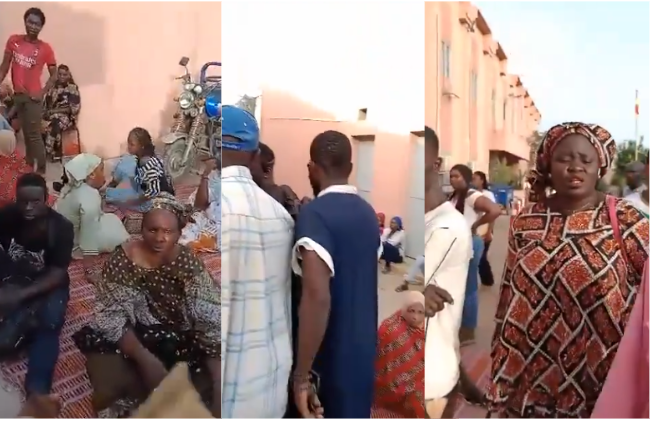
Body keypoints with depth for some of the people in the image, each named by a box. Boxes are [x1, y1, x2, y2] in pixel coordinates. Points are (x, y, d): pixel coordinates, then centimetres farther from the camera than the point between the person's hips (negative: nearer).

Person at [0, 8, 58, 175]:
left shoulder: (45, 48, -7)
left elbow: (54, 75, -3)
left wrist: (42, 93, -14)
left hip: (32, 96, -5)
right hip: (16, 95, 5)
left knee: (34, 135, -7)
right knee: (26, 134, 15)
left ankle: (41, 170, -3)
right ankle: (29, 167, 25)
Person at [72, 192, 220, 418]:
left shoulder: (188, 263, -14)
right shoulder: (123, 259, -14)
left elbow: (211, 318, -19)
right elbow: (112, 316, -16)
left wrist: (218, 382, -32)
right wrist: (145, 359, -31)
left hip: (180, 342, 1)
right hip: (135, 339, 0)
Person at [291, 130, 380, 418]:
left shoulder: (315, 214, -19)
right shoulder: (368, 213, 6)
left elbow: (317, 296, -30)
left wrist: (301, 375, -25)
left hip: (332, 359, -7)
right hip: (364, 351, 7)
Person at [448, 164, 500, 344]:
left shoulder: (473, 196, -16)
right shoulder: (453, 197, 9)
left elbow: (495, 210, -30)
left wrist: (475, 226, -20)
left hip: (469, 244, -9)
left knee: (468, 287, 0)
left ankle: (468, 331, 11)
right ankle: (460, 325, 31)